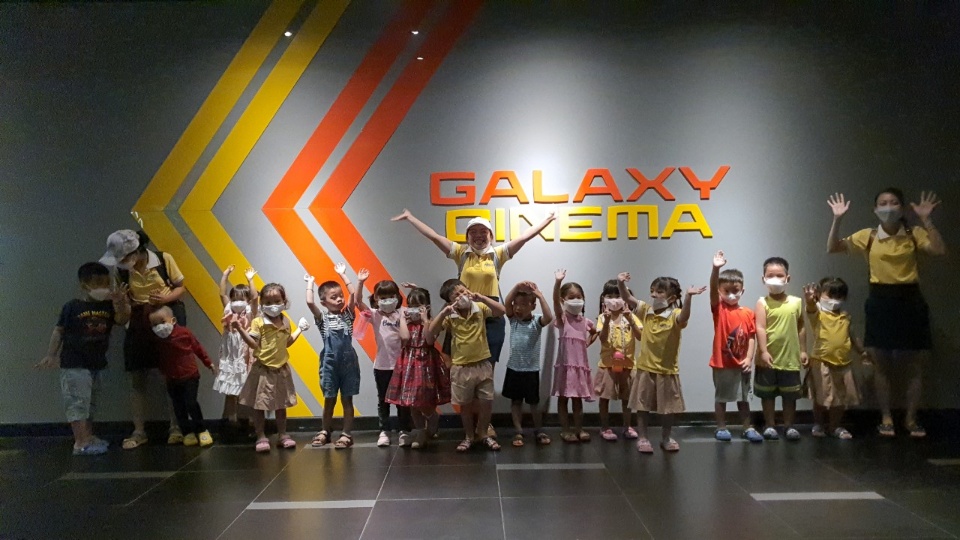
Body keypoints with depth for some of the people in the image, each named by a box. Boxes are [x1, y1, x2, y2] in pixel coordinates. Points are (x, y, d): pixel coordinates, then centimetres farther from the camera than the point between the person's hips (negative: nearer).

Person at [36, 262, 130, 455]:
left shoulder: (108, 306, 2)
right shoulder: (72, 307, -9)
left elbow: (122, 319, -13)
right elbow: (59, 331, -3)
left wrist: (121, 302, -29)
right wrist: (51, 355, -3)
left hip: (97, 363, 6)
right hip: (74, 364, -6)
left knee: (91, 404, 18)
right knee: (78, 403, -7)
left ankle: (88, 437, 31)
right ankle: (81, 443, -7)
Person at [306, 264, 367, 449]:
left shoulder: (348, 314, 4)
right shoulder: (322, 318, 0)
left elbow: (354, 295, -6)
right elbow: (310, 302, -14)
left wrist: (343, 275, -2)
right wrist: (310, 283, -3)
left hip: (348, 361, 1)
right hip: (330, 363, -1)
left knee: (347, 400, 5)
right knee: (329, 400, 10)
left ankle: (347, 434, 11)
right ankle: (325, 431, 24)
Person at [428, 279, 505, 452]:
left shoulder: (480, 308, -7)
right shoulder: (449, 316, -8)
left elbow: (501, 311, -21)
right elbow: (429, 335, -17)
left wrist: (481, 298, -28)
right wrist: (443, 312, -26)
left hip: (483, 364, 1)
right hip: (461, 368, 0)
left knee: (486, 402, 8)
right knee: (465, 404, 12)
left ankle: (482, 433, 29)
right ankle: (469, 436, 31)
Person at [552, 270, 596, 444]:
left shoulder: (585, 321, 7)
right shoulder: (562, 318, -6)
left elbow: (595, 332, 29)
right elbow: (555, 301, -26)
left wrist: (588, 342, 9)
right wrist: (558, 282, -41)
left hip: (581, 364, 4)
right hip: (565, 363, -4)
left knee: (578, 399, 11)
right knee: (563, 398, 4)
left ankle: (579, 429, 20)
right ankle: (565, 430, 12)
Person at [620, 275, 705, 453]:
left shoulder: (674, 315, -14)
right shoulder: (646, 311, -1)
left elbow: (684, 317, -36)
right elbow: (628, 298, -8)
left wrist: (688, 297, -52)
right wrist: (621, 284, -27)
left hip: (667, 370, -2)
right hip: (645, 367, 3)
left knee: (669, 406, 12)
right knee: (643, 405, 10)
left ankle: (666, 437, 30)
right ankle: (643, 437, 23)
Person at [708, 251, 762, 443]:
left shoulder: (748, 313, -1)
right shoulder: (719, 309, -7)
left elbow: (752, 337, 1)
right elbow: (712, 289, -24)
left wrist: (749, 358, -9)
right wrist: (716, 268, -40)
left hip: (741, 363, 2)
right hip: (721, 362, -2)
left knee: (743, 397, 13)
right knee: (721, 396, 8)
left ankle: (748, 428, 22)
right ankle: (721, 428, 19)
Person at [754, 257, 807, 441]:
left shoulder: (796, 302, 2)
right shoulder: (763, 302, -6)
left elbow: (801, 328, 9)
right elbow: (760, 328, -12)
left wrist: (803, 350, 8)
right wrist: (763, 351, -19)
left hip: (790, 357, 2)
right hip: (768, 357, -2)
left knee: (790, 395, 10)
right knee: (768, 394, 9)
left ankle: (789, 425, 23)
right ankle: (770, 425, 21)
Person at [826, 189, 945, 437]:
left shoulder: (914, 234, 1)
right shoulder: (868, 236, 2)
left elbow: (940, 250, -15)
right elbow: (833, 248, -3)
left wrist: (926, 220, -18)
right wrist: (837, 219, -14)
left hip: (910, 300, 0)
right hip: (880, 302, 0)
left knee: (914, 365, 7)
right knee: (882, 365, 7)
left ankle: (911, 418, 22)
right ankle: (886, 418, 19)